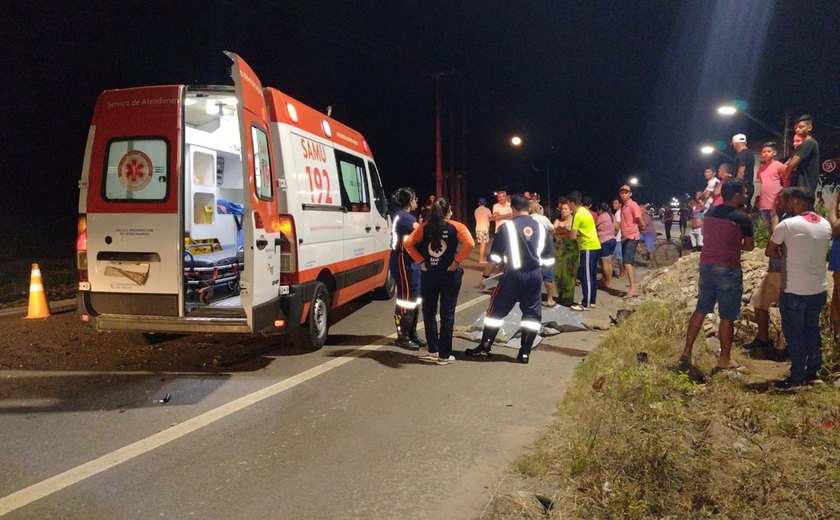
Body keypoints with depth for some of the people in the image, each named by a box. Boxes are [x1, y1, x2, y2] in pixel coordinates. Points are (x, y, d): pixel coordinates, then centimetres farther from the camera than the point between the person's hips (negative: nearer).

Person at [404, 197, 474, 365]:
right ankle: (444, 355, 9)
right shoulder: (456, 227, -5)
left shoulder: (425, 227, 2)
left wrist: (421, 261, -3)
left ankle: (433, 351, 17)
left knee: (429, 311, 15)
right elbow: (470, 244, -20)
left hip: (428, 274, 2)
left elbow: (408, 243, -7)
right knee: (447, 314, 5)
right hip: (449, 275, -2)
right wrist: (457, 261, -12)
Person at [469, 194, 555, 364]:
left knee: (497, 310, 7)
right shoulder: (541, 227, 9)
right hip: (535, 275, 4)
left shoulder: (507, 226, -4)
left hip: (514, 274, -3)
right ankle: (525, 352, 11)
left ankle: (484, 348, 11)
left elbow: (495, 255, -5)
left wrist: (485, 275, 6)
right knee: (532, 313, 12)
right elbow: (549, 258, 12)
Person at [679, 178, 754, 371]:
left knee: (701, 310, 15)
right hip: (728, 269, -6)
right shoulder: (743, 218, -11)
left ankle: (687, 352, 17)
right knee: (727, 316, 3)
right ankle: (724, 360, 12)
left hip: (707, 265, 6)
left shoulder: (710, 213, 6)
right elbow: (749, 246, -2)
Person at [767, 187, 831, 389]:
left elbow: (769, 252, -3)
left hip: (795, 291, -6)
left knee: (794, 334, 3)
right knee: (813, 330, 17)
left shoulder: (788, 224, -14)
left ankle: (797, 378, 7)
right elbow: (821, 252, 15)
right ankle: (813, 372, 25)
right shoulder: (826, 225, 5)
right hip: (819, 289, 6)